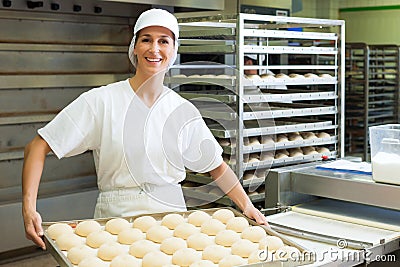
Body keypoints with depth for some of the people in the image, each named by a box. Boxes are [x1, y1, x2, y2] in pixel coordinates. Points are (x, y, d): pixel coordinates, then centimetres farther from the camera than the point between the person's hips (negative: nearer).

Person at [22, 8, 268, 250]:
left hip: (172, 214, 3)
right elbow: (37, 148, -10)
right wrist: (29, 210, -21)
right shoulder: (101, 101, -8)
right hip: (115, 217, -3)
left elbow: (217, 167, 13)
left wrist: (248, 207, 4)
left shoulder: (183, 111, 2)